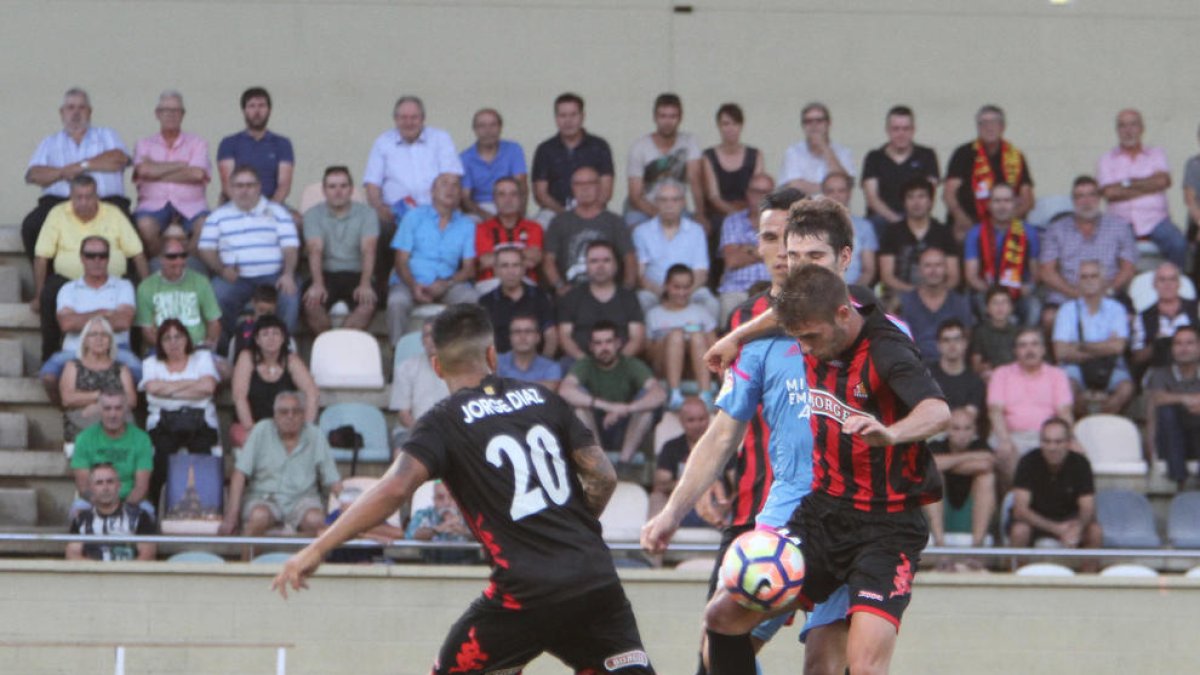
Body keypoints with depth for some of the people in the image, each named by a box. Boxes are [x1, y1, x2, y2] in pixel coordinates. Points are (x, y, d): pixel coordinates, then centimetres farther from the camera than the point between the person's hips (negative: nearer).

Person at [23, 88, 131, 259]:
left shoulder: (106, 135, 23)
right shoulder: (50, 143, 25)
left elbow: (119, 159, 1)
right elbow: (33, 174, 8)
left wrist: (82, 165, -4)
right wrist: (63, 173, -10)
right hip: (59, 200, 1)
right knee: (31, 226, -29)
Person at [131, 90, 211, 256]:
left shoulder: (197, 143, 17)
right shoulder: (144, 145, 19)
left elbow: (197, 174, -3)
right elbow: (143, 170, -4)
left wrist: (158, 173, -1)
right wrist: (181, 165, 1)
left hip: (189, 205, 0)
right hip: (154, 204, 0)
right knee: (144, 225, -36)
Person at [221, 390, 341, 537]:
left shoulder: (316, 436, 4)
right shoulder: (262, 430, 0)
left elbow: (333, 481, 5)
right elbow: (240, 474, -4)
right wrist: (231, 515, -13)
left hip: (301, 498, 1)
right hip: (263, 497, -1)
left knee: (315, 520, -32)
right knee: (259, 517, -36)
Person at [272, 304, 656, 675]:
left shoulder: (445, 424, -1)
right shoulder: (544, 400, 11)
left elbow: (395, 489, -16)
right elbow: (603, 477, 8)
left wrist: (315, 551, -14)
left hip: (526, 592, -3)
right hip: (596, 581, 3)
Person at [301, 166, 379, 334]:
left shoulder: (366, 214, 3)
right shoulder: (313, 215, 4)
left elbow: (368, 251, -10)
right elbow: (315, 251, -10)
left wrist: (365, 284, -28)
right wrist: (317, 284, -29)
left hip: (357, 274, 0)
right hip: (327, 274, 0)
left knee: (367, 305, -32)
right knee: (312, 303, -31)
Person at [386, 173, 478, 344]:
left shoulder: (467, 225, 13)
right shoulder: (414, 216, 11)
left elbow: (469, 269, 5)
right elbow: (401, 261, 4)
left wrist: (445, 284, -15)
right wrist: (413, 286, -16)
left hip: (448, 285, 1)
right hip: (412, 283, -1)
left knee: (470, 297, -31)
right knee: (397, 301, -34)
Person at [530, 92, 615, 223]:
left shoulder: (599, 147, 11)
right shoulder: (545, 150, 13)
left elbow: (605, 191, 4)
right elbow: (540, 193, 7)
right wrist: (562, 211, -12)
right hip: (554, 212, 0)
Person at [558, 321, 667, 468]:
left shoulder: (632, 365, -6)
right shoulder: (585, 366, -7)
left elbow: (660, 395, -22)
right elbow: (564, 390, -30)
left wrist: (625, 409, -37)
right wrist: (607, 406, -39)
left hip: (625, 435, 0)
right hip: (593, 433, 0)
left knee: (647, 397, -23)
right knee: (579, 394, -24)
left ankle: (624, 460, -23)